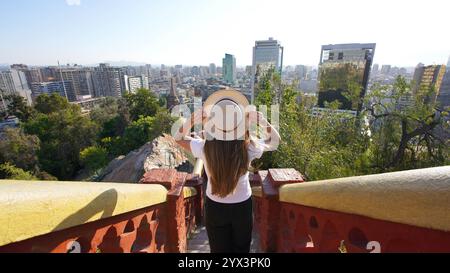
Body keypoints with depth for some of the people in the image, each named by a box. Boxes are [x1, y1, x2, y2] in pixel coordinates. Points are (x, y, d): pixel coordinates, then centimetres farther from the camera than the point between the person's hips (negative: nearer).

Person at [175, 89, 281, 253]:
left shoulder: (204, 148, -26)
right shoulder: (249, 148, -26)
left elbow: (179, 137, -4)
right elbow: (275, 139, -4)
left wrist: (193, 120, -20)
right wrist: (262, 122, -20)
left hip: (214, 207, 0)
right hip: (242, 206, 0)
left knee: (219, 249, 25)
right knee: (242, 248, 27)